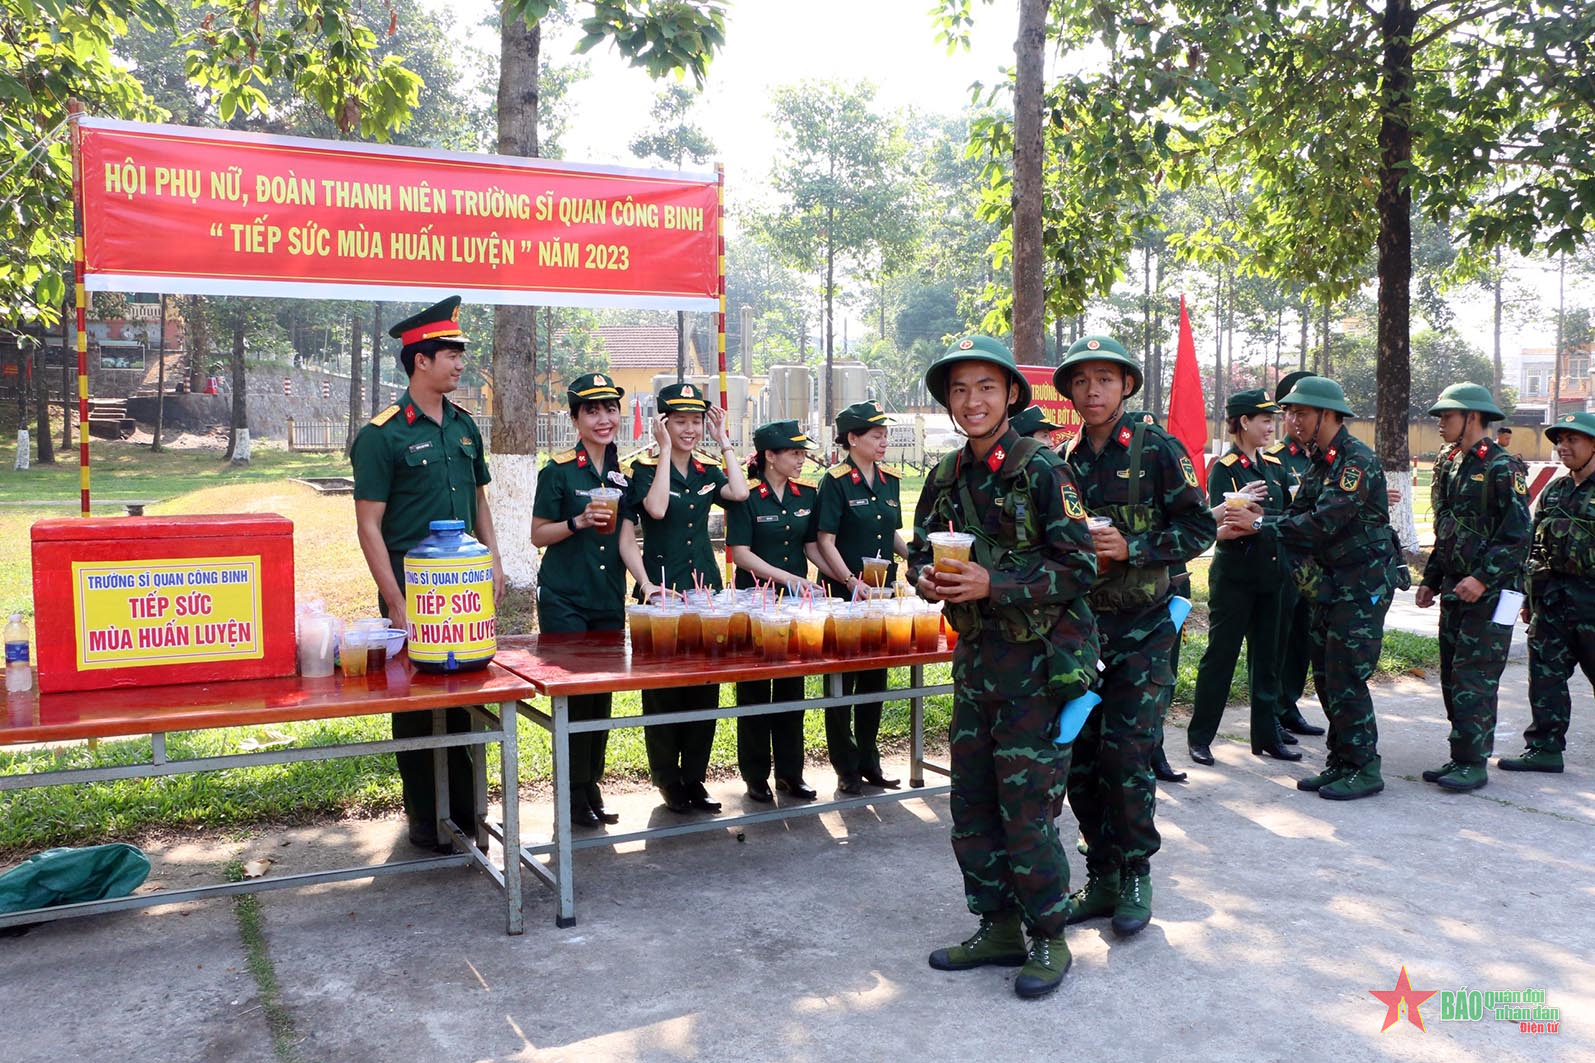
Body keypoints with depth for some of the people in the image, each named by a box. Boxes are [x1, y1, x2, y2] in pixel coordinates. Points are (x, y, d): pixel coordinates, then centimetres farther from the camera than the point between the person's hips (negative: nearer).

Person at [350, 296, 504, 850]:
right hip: (412, 586, -6)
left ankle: (466, 809, 25)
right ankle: (425, 818, 18)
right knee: (417, 700, 5)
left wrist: (493, 565, 9)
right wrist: (395, 602, -15)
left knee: (466, 697, 12)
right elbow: (369, 525, -11)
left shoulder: (464, 426, 10)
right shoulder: (382, 434, -9)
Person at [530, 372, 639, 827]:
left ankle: (592, 789, 22)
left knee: (602, 696, 9)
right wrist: (578, 522, -19)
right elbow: (538, 535, -3)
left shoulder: (623, 472, 9)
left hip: (609, 601, 5)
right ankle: (576, 797, 8)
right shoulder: (558, 470, -5)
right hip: (564, 600, -5)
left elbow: (627, 538, 8)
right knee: (574, 695, -3)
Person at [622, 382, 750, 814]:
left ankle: (694, 777, 19)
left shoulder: (707, 470, 10)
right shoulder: (643, 467, -4)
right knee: (663, 688, 2)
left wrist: (724, 441, -2)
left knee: (705, 687, 8)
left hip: (705, 587, 5)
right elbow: (657, 508, -23)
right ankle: (668, 781, 14)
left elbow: (739, 492, -9)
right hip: (662, 591, -5)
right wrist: (665, 449, -16)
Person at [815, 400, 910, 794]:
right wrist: (851, 582, -20)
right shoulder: (836, 481, -9)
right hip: (845, 594, -6)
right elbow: (826, 541, -12)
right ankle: (846, 767, 13)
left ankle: (868, 760, 25)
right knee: (842, 680, 2)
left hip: (882, 592, 6)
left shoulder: (890, 479, 9)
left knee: (875, 677, 13)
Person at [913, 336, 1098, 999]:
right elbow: (920, 550, 16)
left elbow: (1078, 569, -14)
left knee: (1026, 808, -2)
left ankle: (1048, 938, 17)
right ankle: (998, 927, 28)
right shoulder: (947, 477, 8)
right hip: (975, 657, 7)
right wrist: (928, 578, -8)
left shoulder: (1042, 470, -12)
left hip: (1037, 662, -6)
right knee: (972, 803, 12)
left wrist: (992, 583, -23)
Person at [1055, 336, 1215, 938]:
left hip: (1140, 628, -5)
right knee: (1080, 757, 6)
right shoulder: (1064, 460, 9)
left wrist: (1132, 548, -18)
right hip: (1079, 625, 5)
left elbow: (1199, 527, -6)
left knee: (1125, 755, -7)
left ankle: (1135, 877, 13)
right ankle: (1102, 880, 21)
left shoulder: (1156, 449, -5)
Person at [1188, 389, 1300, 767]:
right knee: (1220, 656, -1)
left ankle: (1267, 735, 20)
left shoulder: (1274, 466, 11)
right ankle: (1200, 737, 8)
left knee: (1267, 657, 11)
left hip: (1269, 575, 7)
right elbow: (1213, 519, -21)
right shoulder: (1224, 469, -9)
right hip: (1233, 575, -6)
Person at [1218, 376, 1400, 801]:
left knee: (1346, 678, -7)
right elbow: (1301, 515, 10)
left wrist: (1261, 524, -21)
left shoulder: (1356, 461, -17)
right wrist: (1257, 521, -8)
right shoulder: (1320, 460, 13)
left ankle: (1365, 769, 4)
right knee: (1325, 675, 11)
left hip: (1362, 584, -9)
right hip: (1329, 585, 9)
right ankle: (1340, 763, 21)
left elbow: (1322, 523, -26)